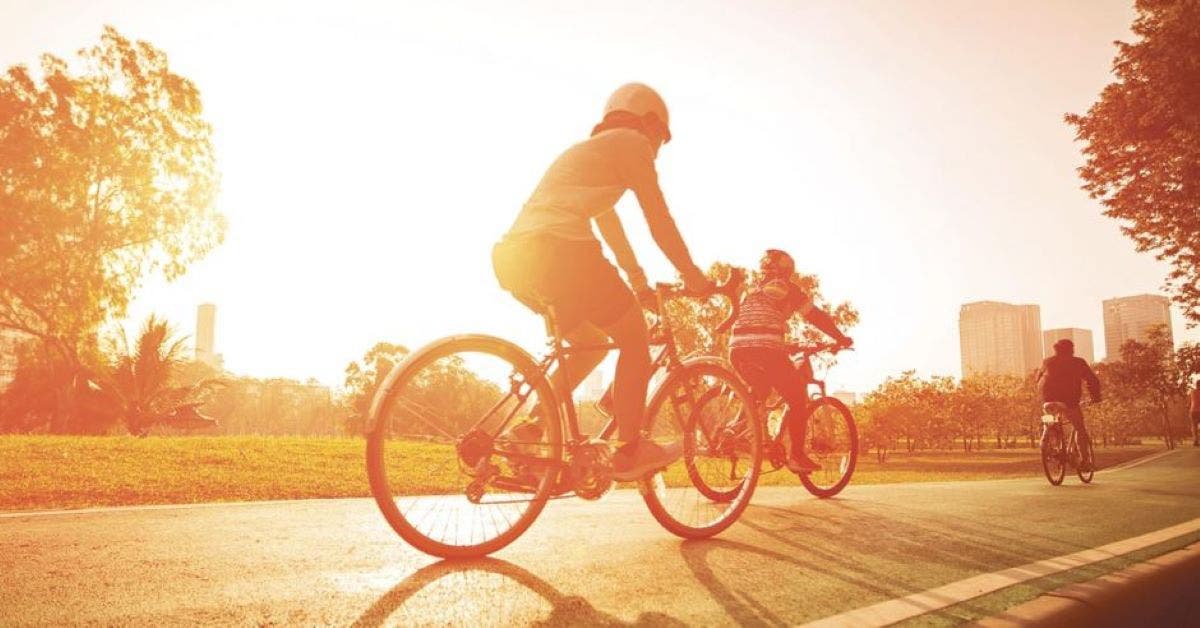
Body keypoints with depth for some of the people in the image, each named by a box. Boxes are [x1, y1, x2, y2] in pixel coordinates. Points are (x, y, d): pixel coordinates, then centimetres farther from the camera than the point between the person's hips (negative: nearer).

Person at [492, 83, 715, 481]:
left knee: (592, 342, 23)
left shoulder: (586, 149, 35)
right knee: (635, 337, 6)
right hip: (559, 248, -9)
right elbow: (660, 222, 3)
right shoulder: (632, 142, 9)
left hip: (513, 256, 9)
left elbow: (608, 222, 40)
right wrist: (692, 276, 13)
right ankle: (629, 451, 5)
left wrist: (638, 282, 44)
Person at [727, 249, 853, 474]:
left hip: (737, 348, 6)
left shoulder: (750, 291, 30)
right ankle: (797, 456, 6)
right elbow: (817, 316, 12)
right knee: (797, 398, 7)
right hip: (766, 349, -6)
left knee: (758, 392, 30)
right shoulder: (787, 287, 13)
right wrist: (840, 338, 24)